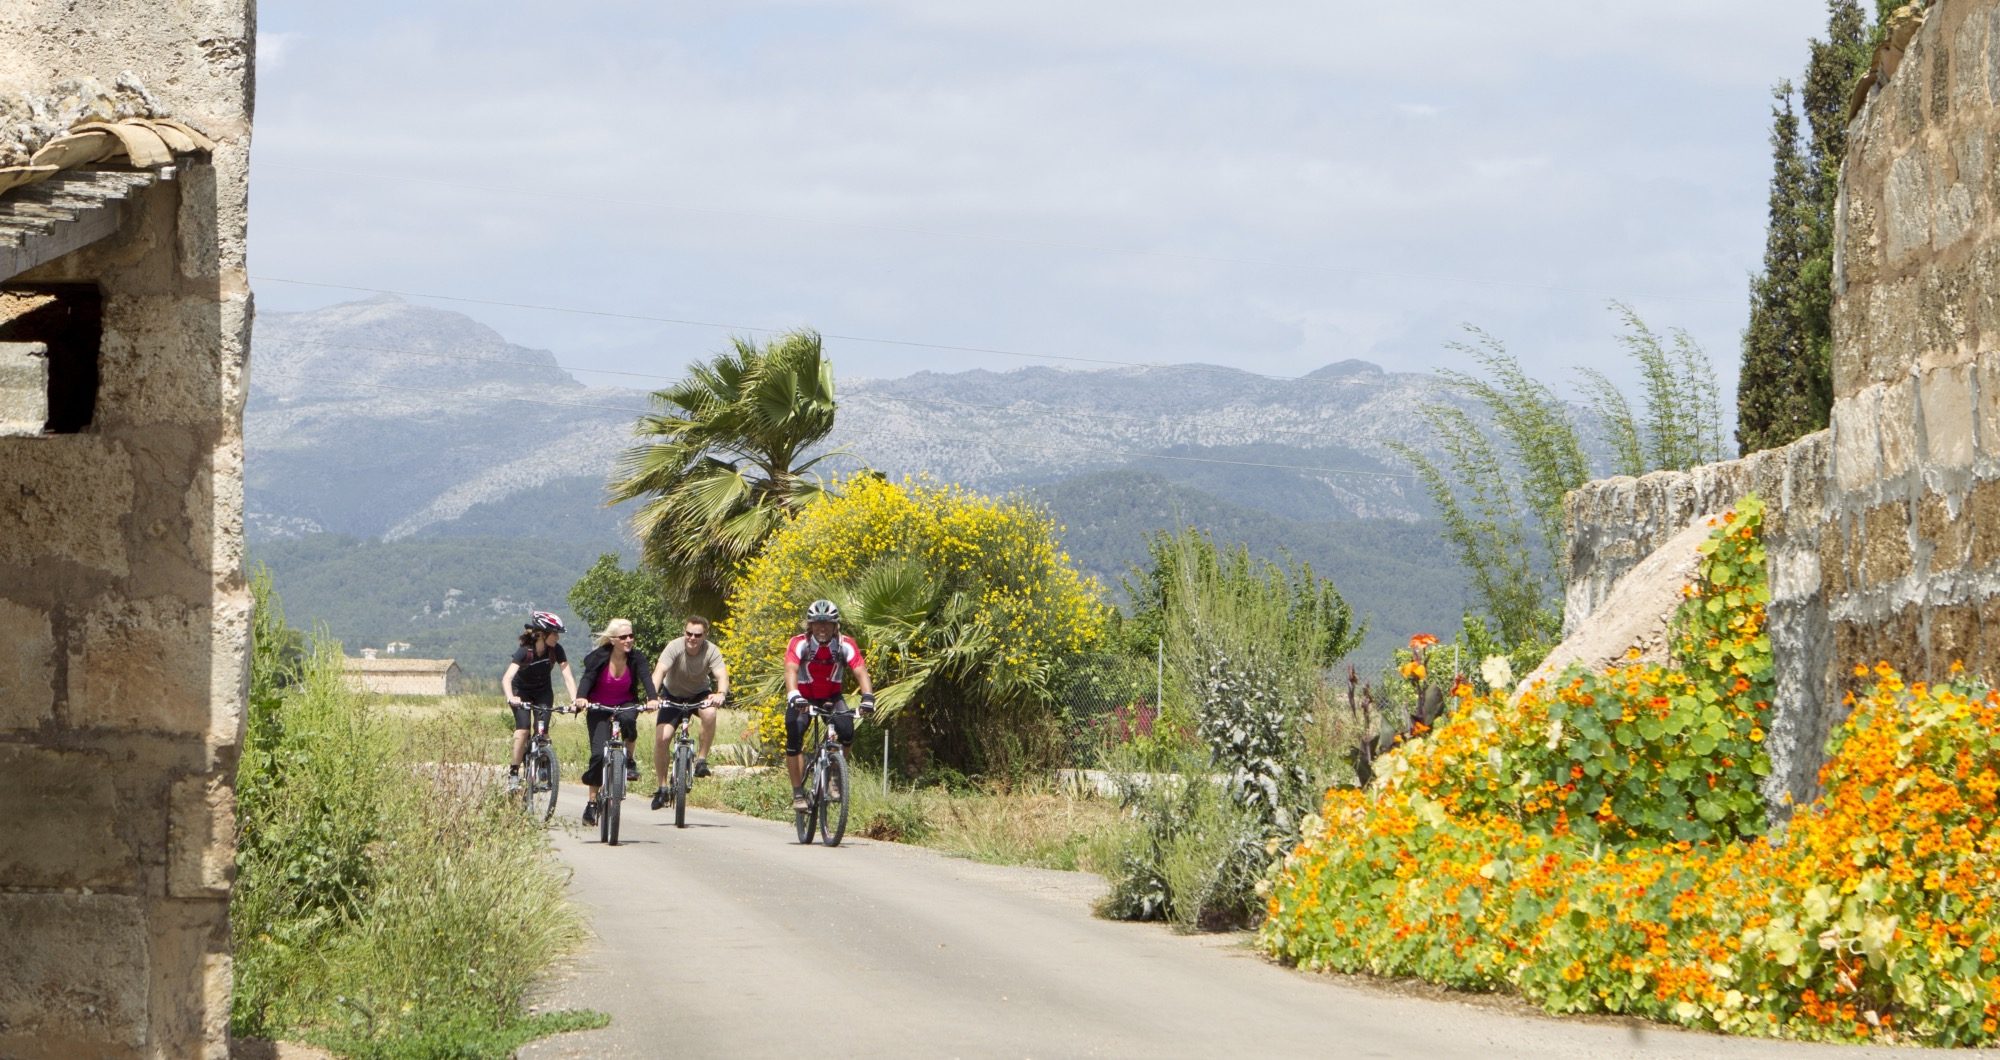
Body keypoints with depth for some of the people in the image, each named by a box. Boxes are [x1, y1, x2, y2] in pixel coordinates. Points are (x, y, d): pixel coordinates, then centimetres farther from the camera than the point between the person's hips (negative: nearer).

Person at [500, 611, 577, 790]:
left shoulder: (556, 650, -21)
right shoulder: (524, 651, -31)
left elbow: (568, 676, -25)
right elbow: (507, 678, -41)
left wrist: (575, 700, -40)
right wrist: (511, 698, -60)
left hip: (543, 691, 3)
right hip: (521, 691, -3)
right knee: (523, 729, -20)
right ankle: (514, 772, -10)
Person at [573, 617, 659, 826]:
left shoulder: (637, 658, -12)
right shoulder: (599, 657, -16)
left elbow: (646, 677, -26)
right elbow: (587, 678, -27)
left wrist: (652, 698, -46)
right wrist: (581, 698, -47)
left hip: (625, 704, 1)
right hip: (599, 707, -1)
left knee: (628, 719, -36)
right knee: (599, 753, -14)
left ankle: (629, 760, -10)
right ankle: (592, 803, -2)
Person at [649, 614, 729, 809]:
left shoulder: (711, 651, -23)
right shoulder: (674, 648, -26)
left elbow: (721, 675, -35)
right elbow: (659, 671, -38)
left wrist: (721, 694, -57)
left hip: (700, 695, 0)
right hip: (673, 696, 0)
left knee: (709, 713, -34)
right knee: (661, 738, -16)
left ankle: (701, 759, -16)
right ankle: (662, 787, 1)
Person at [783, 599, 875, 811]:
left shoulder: (846, 645, -19)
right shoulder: (800, 644, -23)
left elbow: (861, 672, -30)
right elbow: (791, 670, -37)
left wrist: (868, 697, -49)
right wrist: (794, 696, -57)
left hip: (831, 698, 1)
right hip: (803, 697, -1)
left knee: (846, 731, -26)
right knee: (794, 739, -22)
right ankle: (798, 792, -11)